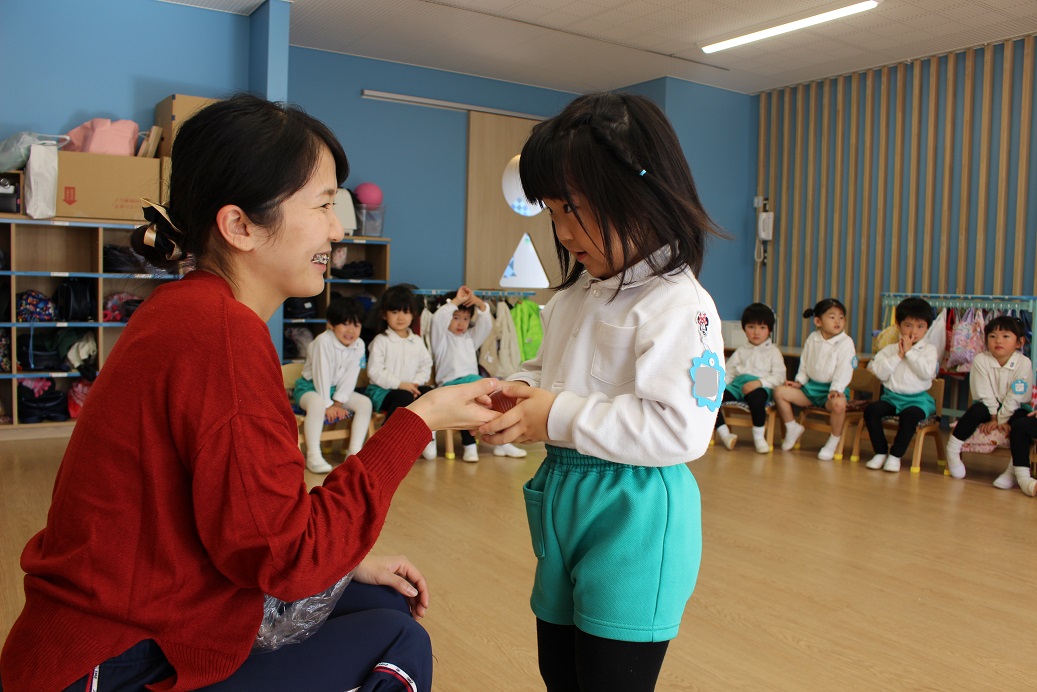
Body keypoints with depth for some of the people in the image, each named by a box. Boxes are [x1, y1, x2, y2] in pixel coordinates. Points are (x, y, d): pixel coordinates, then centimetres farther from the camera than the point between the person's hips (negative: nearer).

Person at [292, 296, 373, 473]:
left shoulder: (359, 345, -7)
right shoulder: (323, 341, -24)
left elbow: (350, 377, -8)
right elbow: (322, 375, -24)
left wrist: (338, 402, -16)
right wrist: (328, 405, -22)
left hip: (337, 388, 6)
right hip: (310, 387, -6)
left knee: (365, 403, -12)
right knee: (317, 404, -38)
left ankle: (354, 451, -9)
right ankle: (313, 455, -31)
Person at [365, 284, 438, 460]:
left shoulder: (417, 341, 12)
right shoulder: (381, 341, -4)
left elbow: (426, 365, 11)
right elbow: (375, 371, -12)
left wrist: (416, 382, -10)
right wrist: (400, 384, -20)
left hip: (410, 388, 5)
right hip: (381, 390, -5)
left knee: (430, 393, -23)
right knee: (404, 398, -35)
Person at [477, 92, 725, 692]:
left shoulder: (679, 305, -19)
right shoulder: (574, 295, 9)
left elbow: (681, 427, -27)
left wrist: (559, 417, -23)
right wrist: (522, 390, -2)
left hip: (634, 515, -8)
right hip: (563, 500, 9)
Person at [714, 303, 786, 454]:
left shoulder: (773, 352, 11)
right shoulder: (741, 351, 23)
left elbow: (779, 377, -2)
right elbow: (728, 372, 18)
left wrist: (759, 382, -19)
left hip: (761, 388, -4)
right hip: (737, 385, 4)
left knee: (756, 396, -41)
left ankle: (759, 436, -18)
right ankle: (725, 434, -10)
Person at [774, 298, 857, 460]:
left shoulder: (846, 342, -9)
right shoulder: (812, 339, 7)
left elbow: (844, 370, -16)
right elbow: (804, 364, 14)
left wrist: (836, 389, -27)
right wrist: (799, 381, 2)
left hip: (833, 388, -5)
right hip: (811, 386, 5)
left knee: (838, 403, -39)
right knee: (780, 392, -11)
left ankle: (833, 442, -14)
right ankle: (792, 428, 12)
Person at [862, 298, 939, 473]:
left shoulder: (929, 350, 4)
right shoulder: (890, 349, 9)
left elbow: (927, 373, -14)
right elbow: (880, 372, -5)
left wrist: (909, 352, -10)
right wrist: (898, 355, -11)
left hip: (918, 399, -3)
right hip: (891, 397, 3)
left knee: (910, 414, -35)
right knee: (871, 409, -25)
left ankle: (896, 455, -17)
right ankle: (880, 452, -10)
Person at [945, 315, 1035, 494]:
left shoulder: (1024, 363, -13)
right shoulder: (981, 360, -12)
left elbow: (1015, 397, -15)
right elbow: (985, 394, -13)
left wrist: (1000, 420, -19)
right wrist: (994, 418, -17)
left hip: (1014, 410, 0)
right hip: (989, 408, 0)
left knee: (1022, 425, -31)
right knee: (977, 410, -33)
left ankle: (1019, 474, -31)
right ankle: (952, 452, -21)